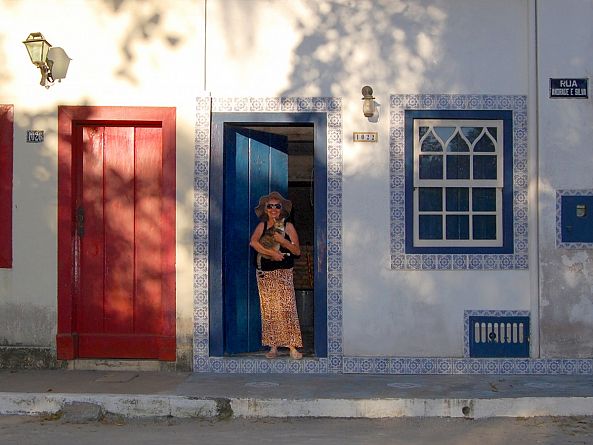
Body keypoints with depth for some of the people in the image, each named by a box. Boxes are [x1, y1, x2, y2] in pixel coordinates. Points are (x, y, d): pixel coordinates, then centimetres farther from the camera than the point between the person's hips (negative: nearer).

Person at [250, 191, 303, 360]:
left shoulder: (288, 226, 4)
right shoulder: (262, 226, 8)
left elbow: (297, 251, 0)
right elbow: (253, 242, -11)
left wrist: (283, 241, -16)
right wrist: (271, 253, -20)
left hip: (284, 272, -2)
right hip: (265, 272, 2)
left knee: (287, 308, -10)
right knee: (269, 310, 2)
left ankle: (292, 347, -9)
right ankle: (273, 346, 8)